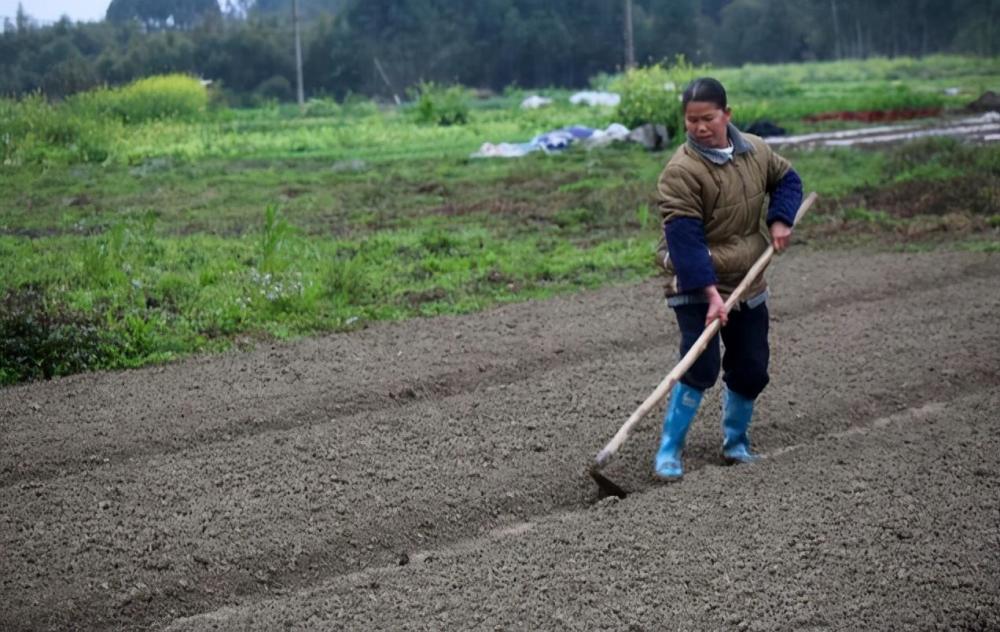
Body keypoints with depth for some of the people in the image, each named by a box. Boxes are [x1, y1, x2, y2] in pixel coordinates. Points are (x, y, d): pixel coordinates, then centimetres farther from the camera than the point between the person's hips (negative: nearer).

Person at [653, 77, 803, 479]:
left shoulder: (756, 151, 1)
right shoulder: (681, 171, -20)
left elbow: (787, 179, 19)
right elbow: (685, 238, -24)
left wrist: (780, 219, -1)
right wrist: (710, 293, -30)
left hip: (748, 286, 6)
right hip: (696, 289, -6)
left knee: (752, 370, 10)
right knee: (700, 368, -17)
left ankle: (736, 441, 31)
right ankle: (669, 451, -5)